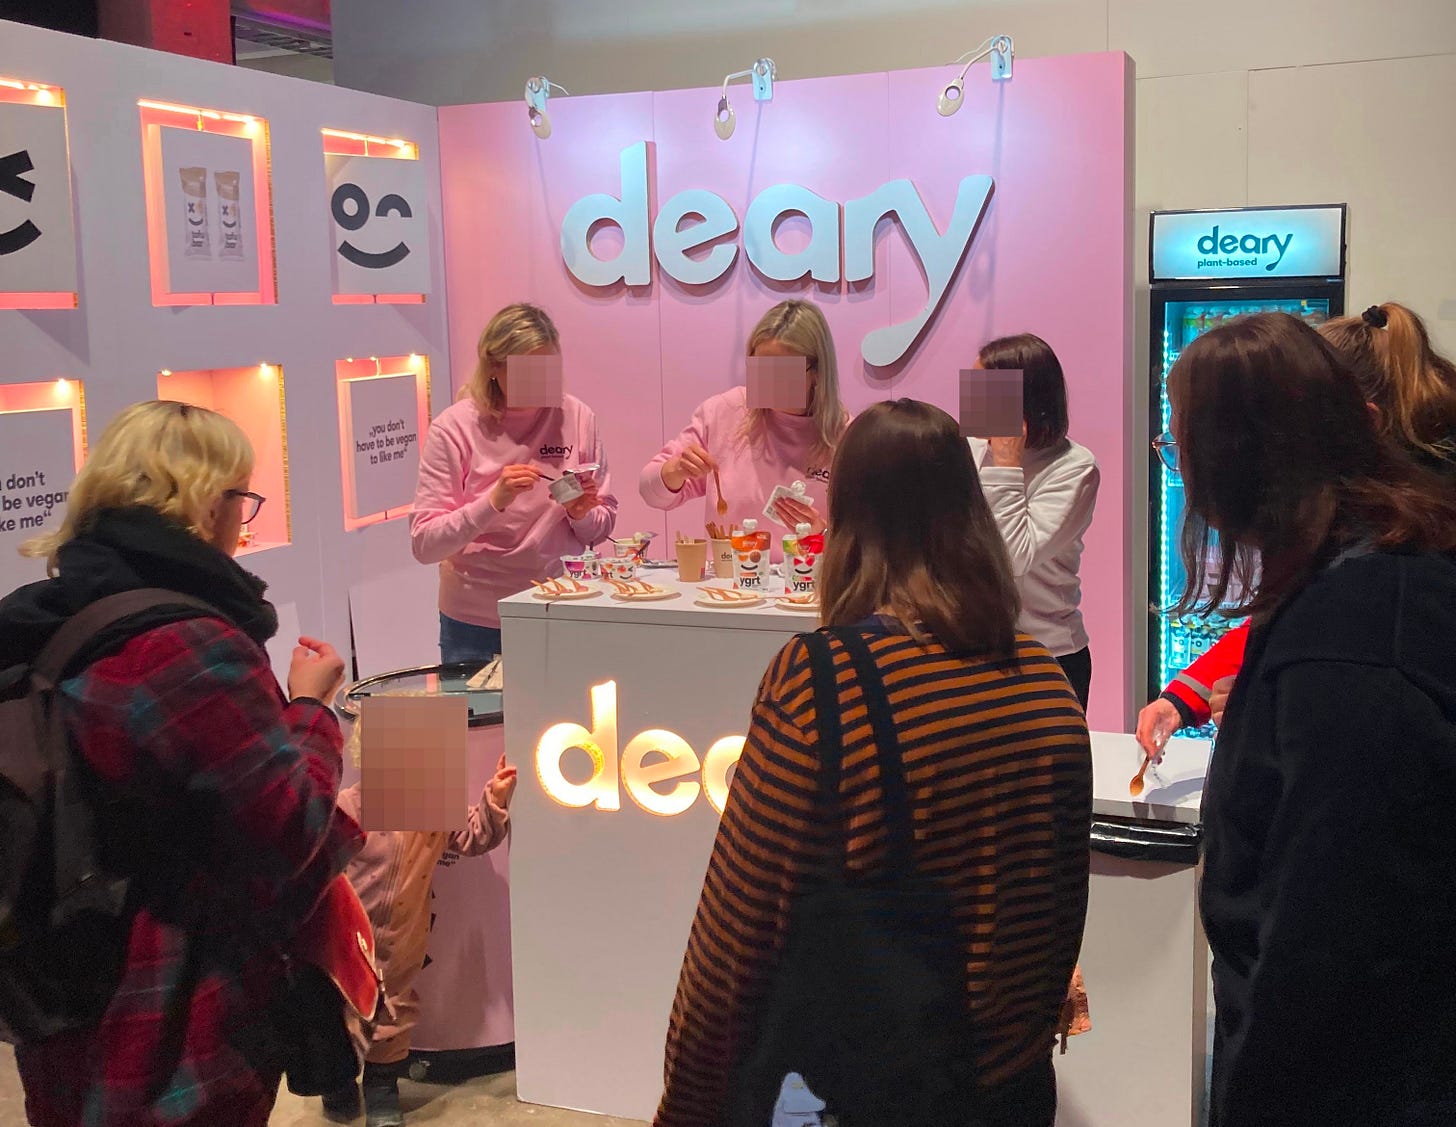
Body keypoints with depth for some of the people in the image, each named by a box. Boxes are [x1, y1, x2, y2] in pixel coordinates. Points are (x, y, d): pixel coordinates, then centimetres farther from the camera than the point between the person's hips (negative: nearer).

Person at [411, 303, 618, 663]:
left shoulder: (576, 417, -2)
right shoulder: (454, 428, -9)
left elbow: (603, 526, 6)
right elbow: (424, 545, -13)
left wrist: (582, 514, -15)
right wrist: (494, 501, -24)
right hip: (477, 625, -2)